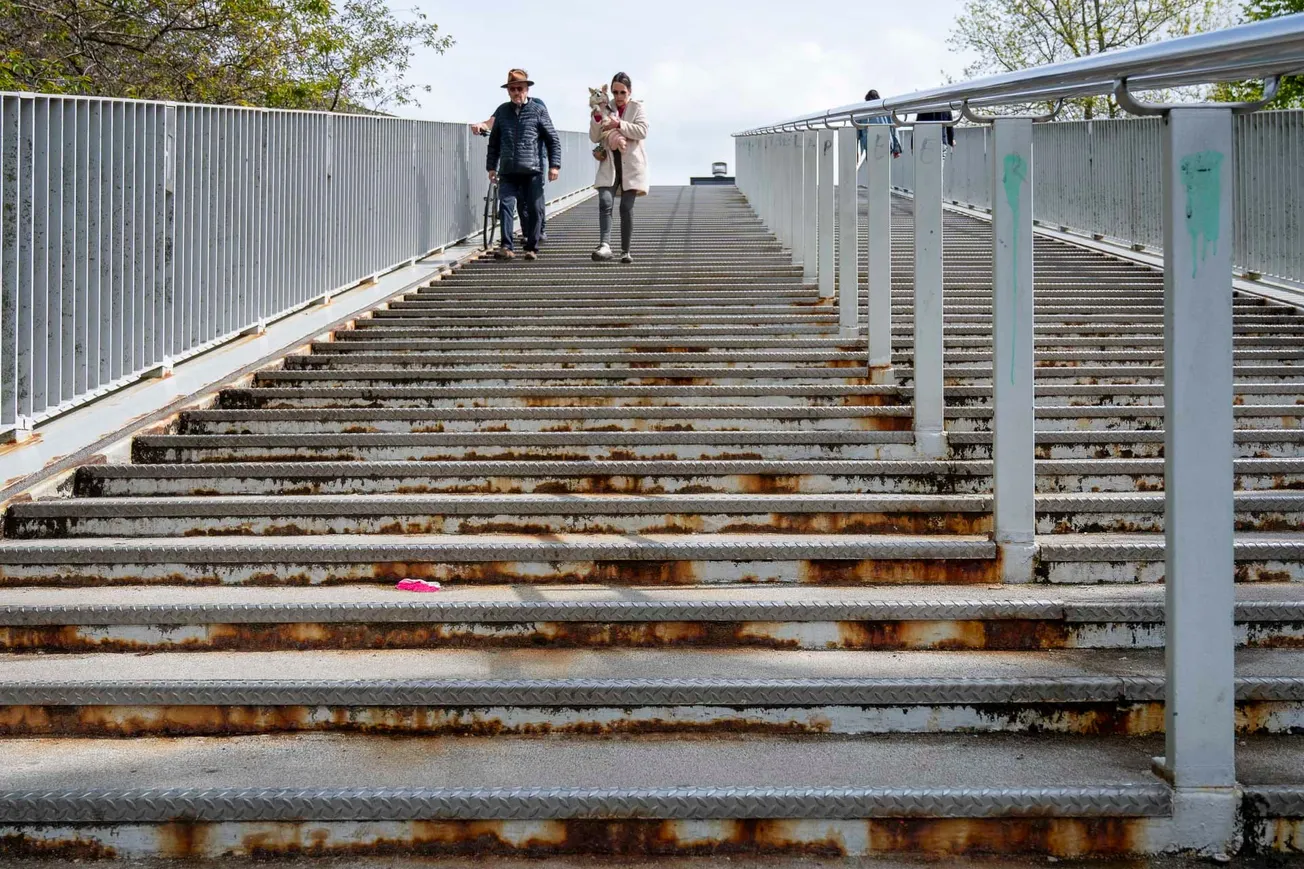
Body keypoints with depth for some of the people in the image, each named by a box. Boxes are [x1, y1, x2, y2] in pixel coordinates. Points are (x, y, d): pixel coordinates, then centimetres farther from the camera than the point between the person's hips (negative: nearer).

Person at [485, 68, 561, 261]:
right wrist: (491, 166, 15)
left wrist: (554, 165, -2)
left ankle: (532, 248, 11)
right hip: (508, 171, 2)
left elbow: (553, 139, 4)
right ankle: (506, 247, -11)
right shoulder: (502, 111, 11)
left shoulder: (538, 110, 3)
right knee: (505, 205, -11)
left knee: (534, 210, 1)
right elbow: (494, 141, 18)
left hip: (532, 171, -2)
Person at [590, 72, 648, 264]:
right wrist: (597, 117, -12)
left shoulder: (637, 107, 3)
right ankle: (605, 245, -26)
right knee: (605, 203, -17)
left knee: (627, 208, 1)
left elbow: (642, 131, -11)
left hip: (630, 165, -1)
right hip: (609, 165, 1)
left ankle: (625, 251, 9)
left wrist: (619, 124, -20)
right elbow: (594, 138, 4)